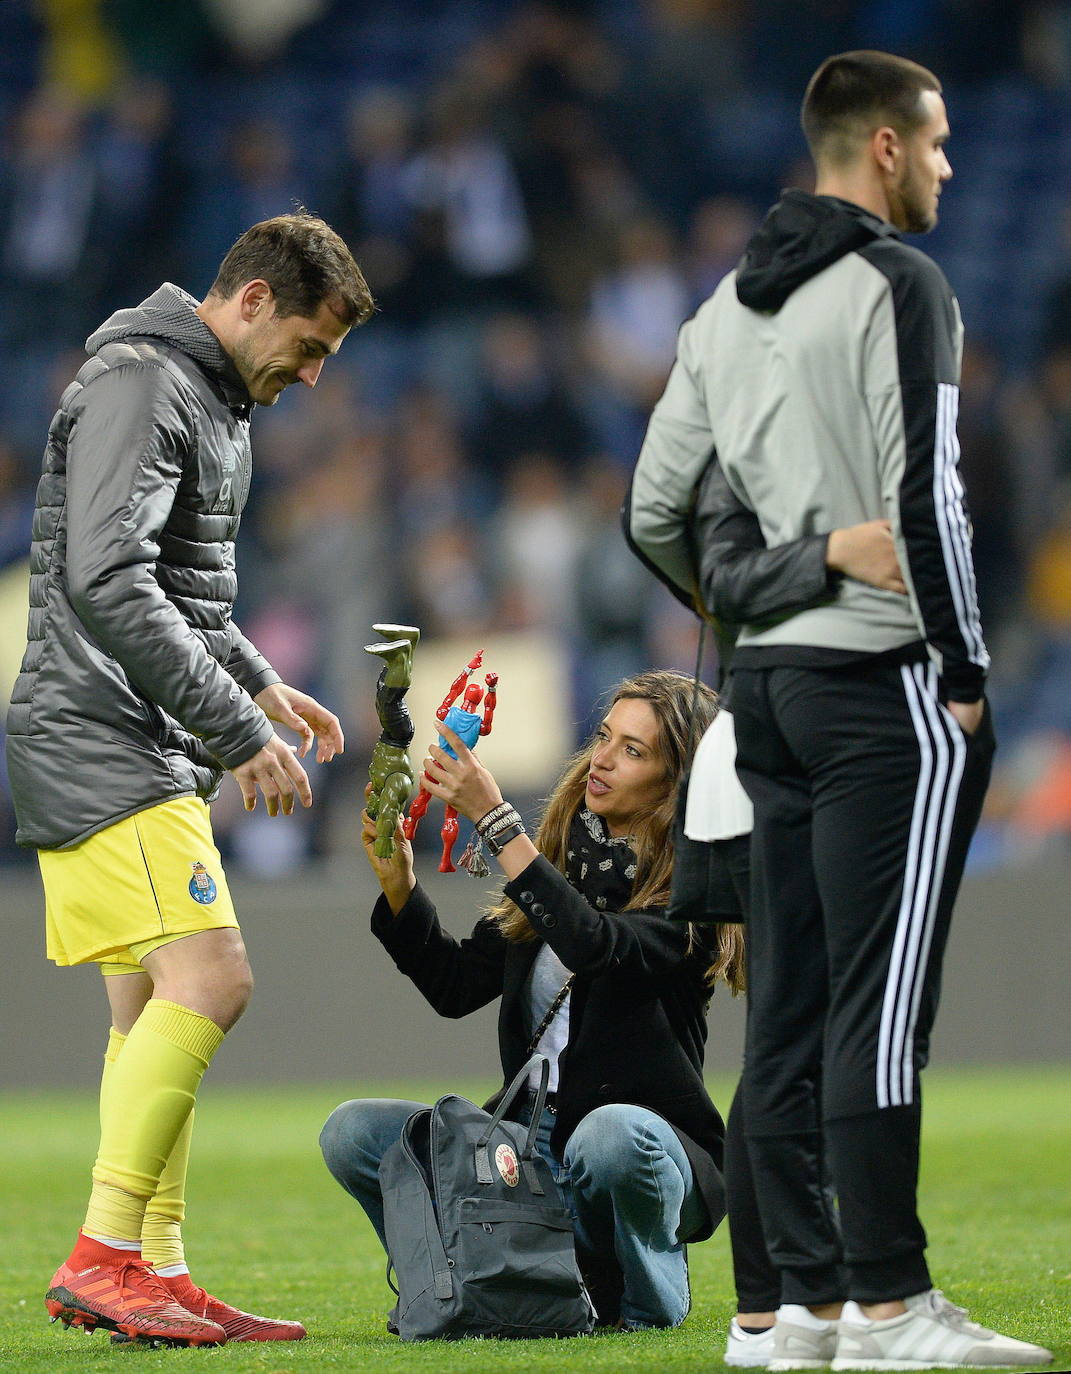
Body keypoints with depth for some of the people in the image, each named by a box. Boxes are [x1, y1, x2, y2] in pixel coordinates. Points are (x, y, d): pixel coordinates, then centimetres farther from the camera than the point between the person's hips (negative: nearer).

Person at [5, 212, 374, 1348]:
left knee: (153, 1011, 9)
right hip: (94, 743, -11)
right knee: (207, 979, -19)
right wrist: (239, 728, -22)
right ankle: (104, 1257, -20)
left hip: (152, 758, 11)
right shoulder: (138, 386, -13)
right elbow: (106, 583, -24)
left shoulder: (215, 402, 20)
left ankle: (151, 1274, 10)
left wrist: (261, 685, 18)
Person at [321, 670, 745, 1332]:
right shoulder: (564, 857, 10)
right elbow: (457, 985, 7)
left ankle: (646, 1304, -11)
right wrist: (397, 880, -8)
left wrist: (495, 820, -31)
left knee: (611, 1134, -40)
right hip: (532, 1138, 5)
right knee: (353, 1132, -13)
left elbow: (596, 943, -30)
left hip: (650, 1138, -5)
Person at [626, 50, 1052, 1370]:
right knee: (882, 1002, -9)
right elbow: (923, 497, -17)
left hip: (768, 680, 8)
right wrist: (966, 671, -11)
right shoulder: (897, 286, -10)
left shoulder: (725, 306, 15)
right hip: (883, 681, -8)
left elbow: (656, 512, 16)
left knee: (789, 1004, 7)